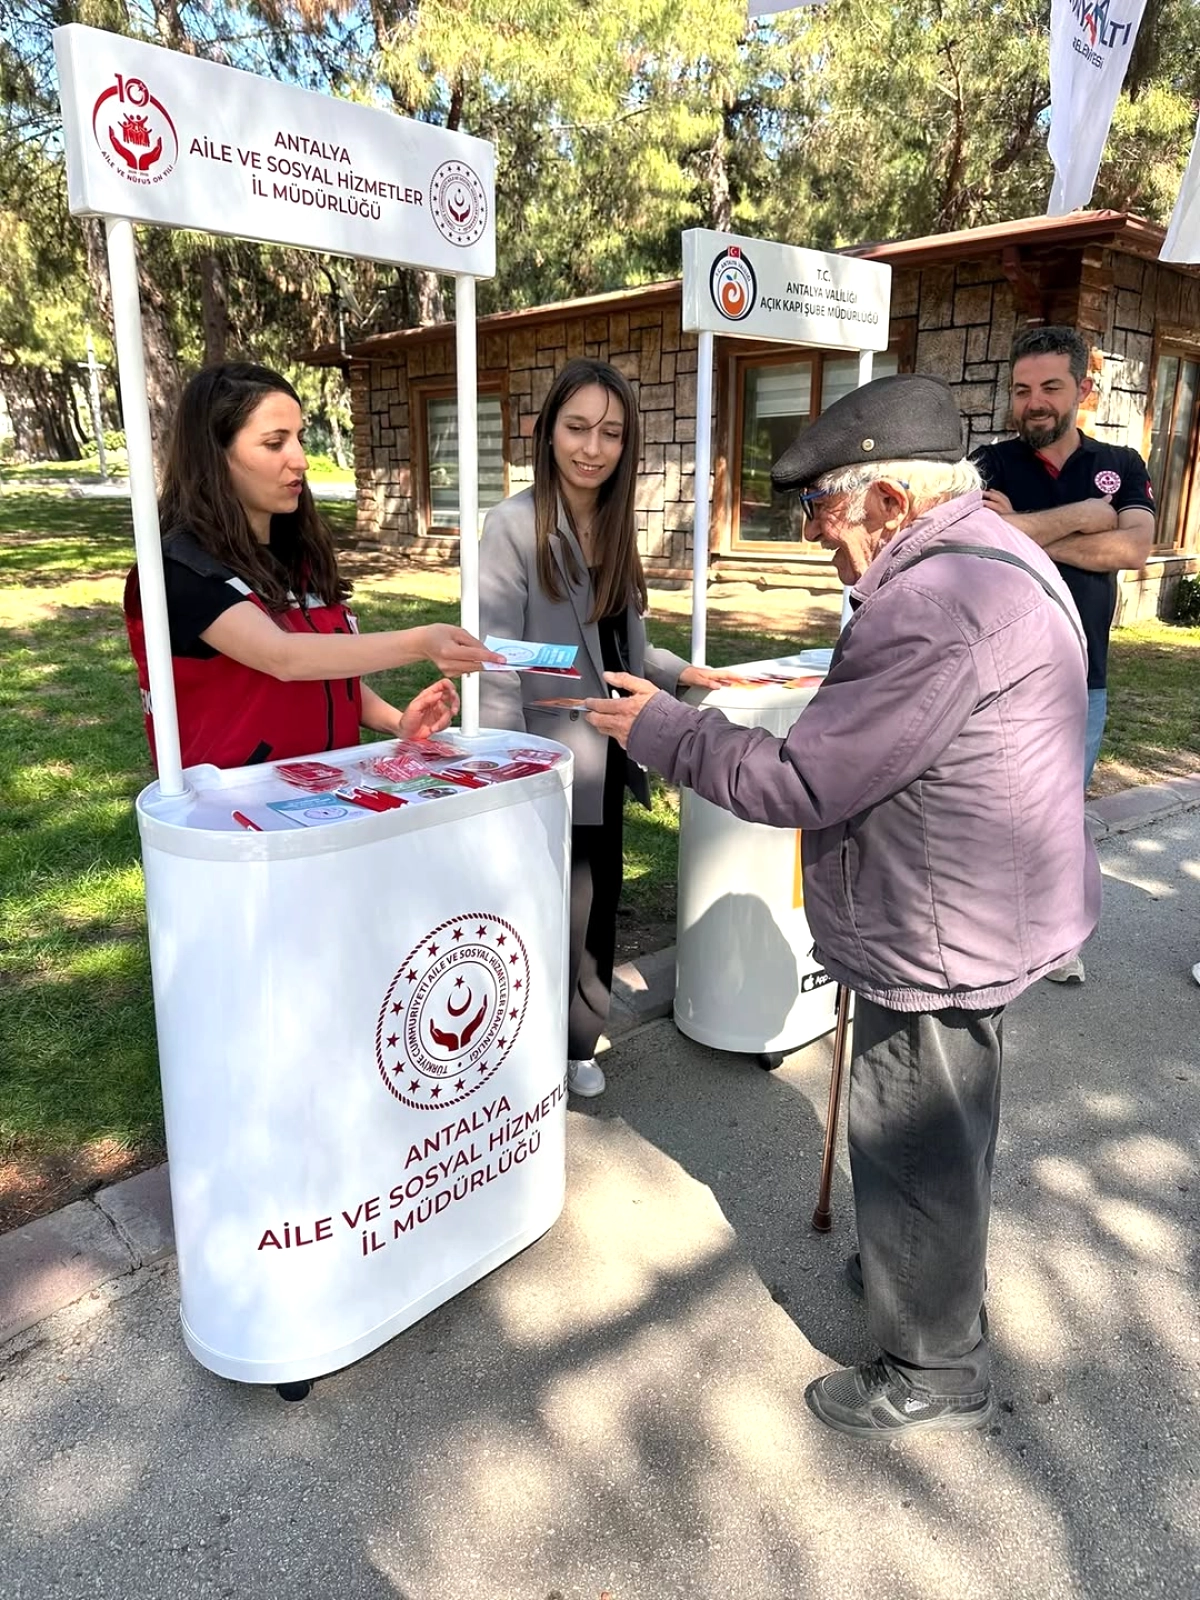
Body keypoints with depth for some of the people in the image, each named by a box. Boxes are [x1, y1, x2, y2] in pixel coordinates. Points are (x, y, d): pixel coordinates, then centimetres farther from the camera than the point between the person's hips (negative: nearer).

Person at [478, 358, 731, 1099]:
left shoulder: (615, 524, 9)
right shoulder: (515, 524, -13)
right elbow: (498, 663, -16)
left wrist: (680, 671, 5)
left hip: (604, 753, 7)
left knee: (598, 901, 14)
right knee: (562, 910, 2)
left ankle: (575, 1043, 31)